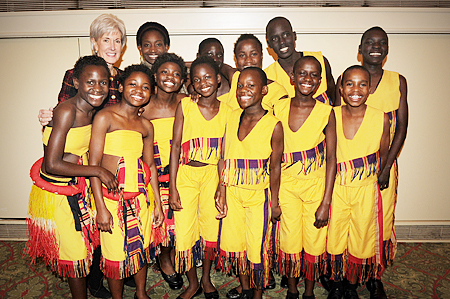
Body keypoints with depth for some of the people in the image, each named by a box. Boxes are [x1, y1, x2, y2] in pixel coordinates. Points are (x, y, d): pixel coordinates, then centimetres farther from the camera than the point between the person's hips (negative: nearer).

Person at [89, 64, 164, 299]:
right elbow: (94, 164, -12)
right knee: (115, 254, 9)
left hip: (141, 196, 5)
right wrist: (101, 207, -15)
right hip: (112, 197, -4)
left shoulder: (146, 126, 5)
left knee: (142, 247, 17)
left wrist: (157, 203, 11)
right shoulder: (105, 116, -10)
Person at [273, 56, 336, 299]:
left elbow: (331, 158, -8)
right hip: (286, 183, 1)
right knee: (289, 240, 9)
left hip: (316, 183, -1)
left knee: (314, 241, 10)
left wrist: (326, 202, -11)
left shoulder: (326, 112, -8)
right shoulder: (279, 108, -3)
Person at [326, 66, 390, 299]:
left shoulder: (381, 118, -8)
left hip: (366, 190, 0)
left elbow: (383, 155, 5)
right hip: (335, 188, 0)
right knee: (334, 239, 11)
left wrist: (372, 178, 3)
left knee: (361, 241, 13)